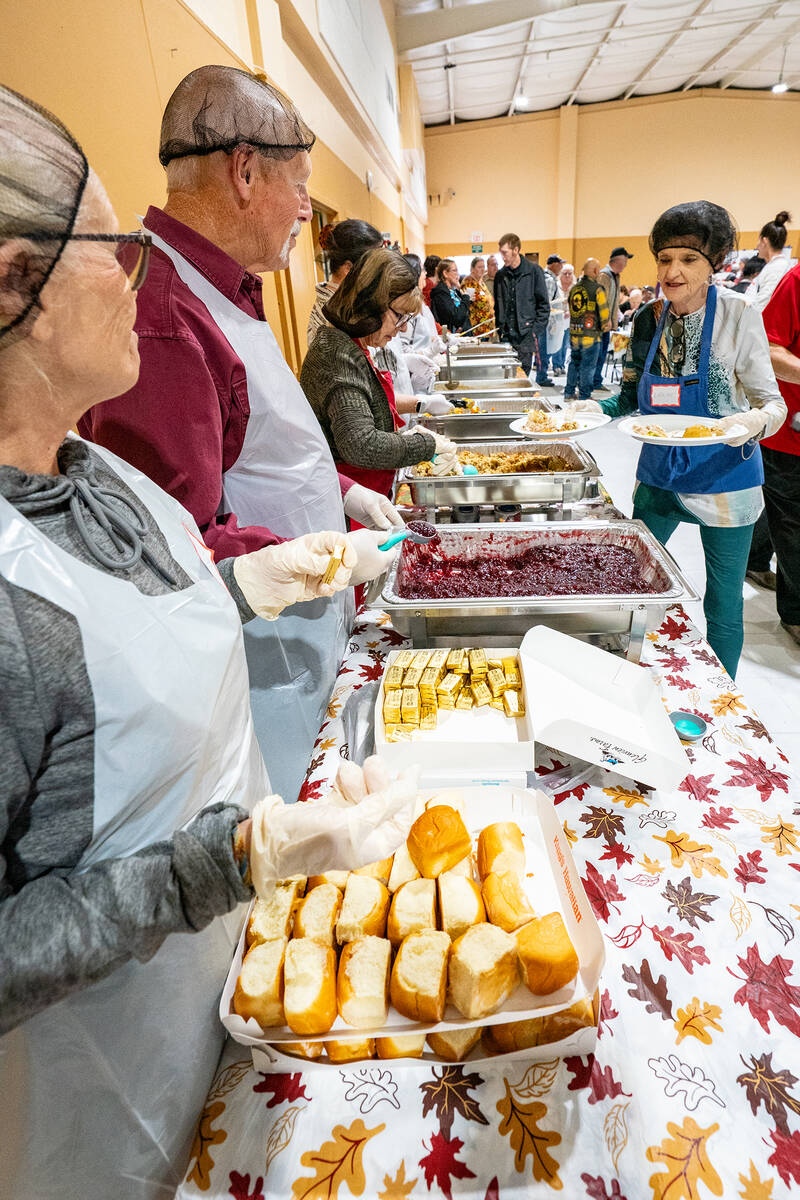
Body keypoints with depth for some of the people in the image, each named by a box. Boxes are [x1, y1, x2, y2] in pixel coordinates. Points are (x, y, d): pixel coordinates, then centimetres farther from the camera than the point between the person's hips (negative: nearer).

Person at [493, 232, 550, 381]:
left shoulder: (533, 271, -1)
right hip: (506, 335, 4)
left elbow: (543, 303, -1)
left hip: (526, 334, -4)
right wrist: (499, 329, 7)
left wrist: (536, 328, -9)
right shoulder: (500, 275, 11)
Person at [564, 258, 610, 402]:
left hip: (574, 334, 6)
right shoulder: (597, 289, -10)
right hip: (591, 335, -6)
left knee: (574, 363, 17)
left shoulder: (573, 287, 9)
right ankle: (584, 396, 4)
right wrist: (605, 327, 8)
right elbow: (604, 311, -8)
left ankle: (569, 393, 21)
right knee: (588, 366, 1)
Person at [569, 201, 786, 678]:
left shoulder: (738, 315, -12)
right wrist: (599, 407, -9)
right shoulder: (649, 318, 0)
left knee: (722, 602, 7)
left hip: (724, 476, -4)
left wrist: (756, 420, -32)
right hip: (660, 472, 4)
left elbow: (772, 401, -10)